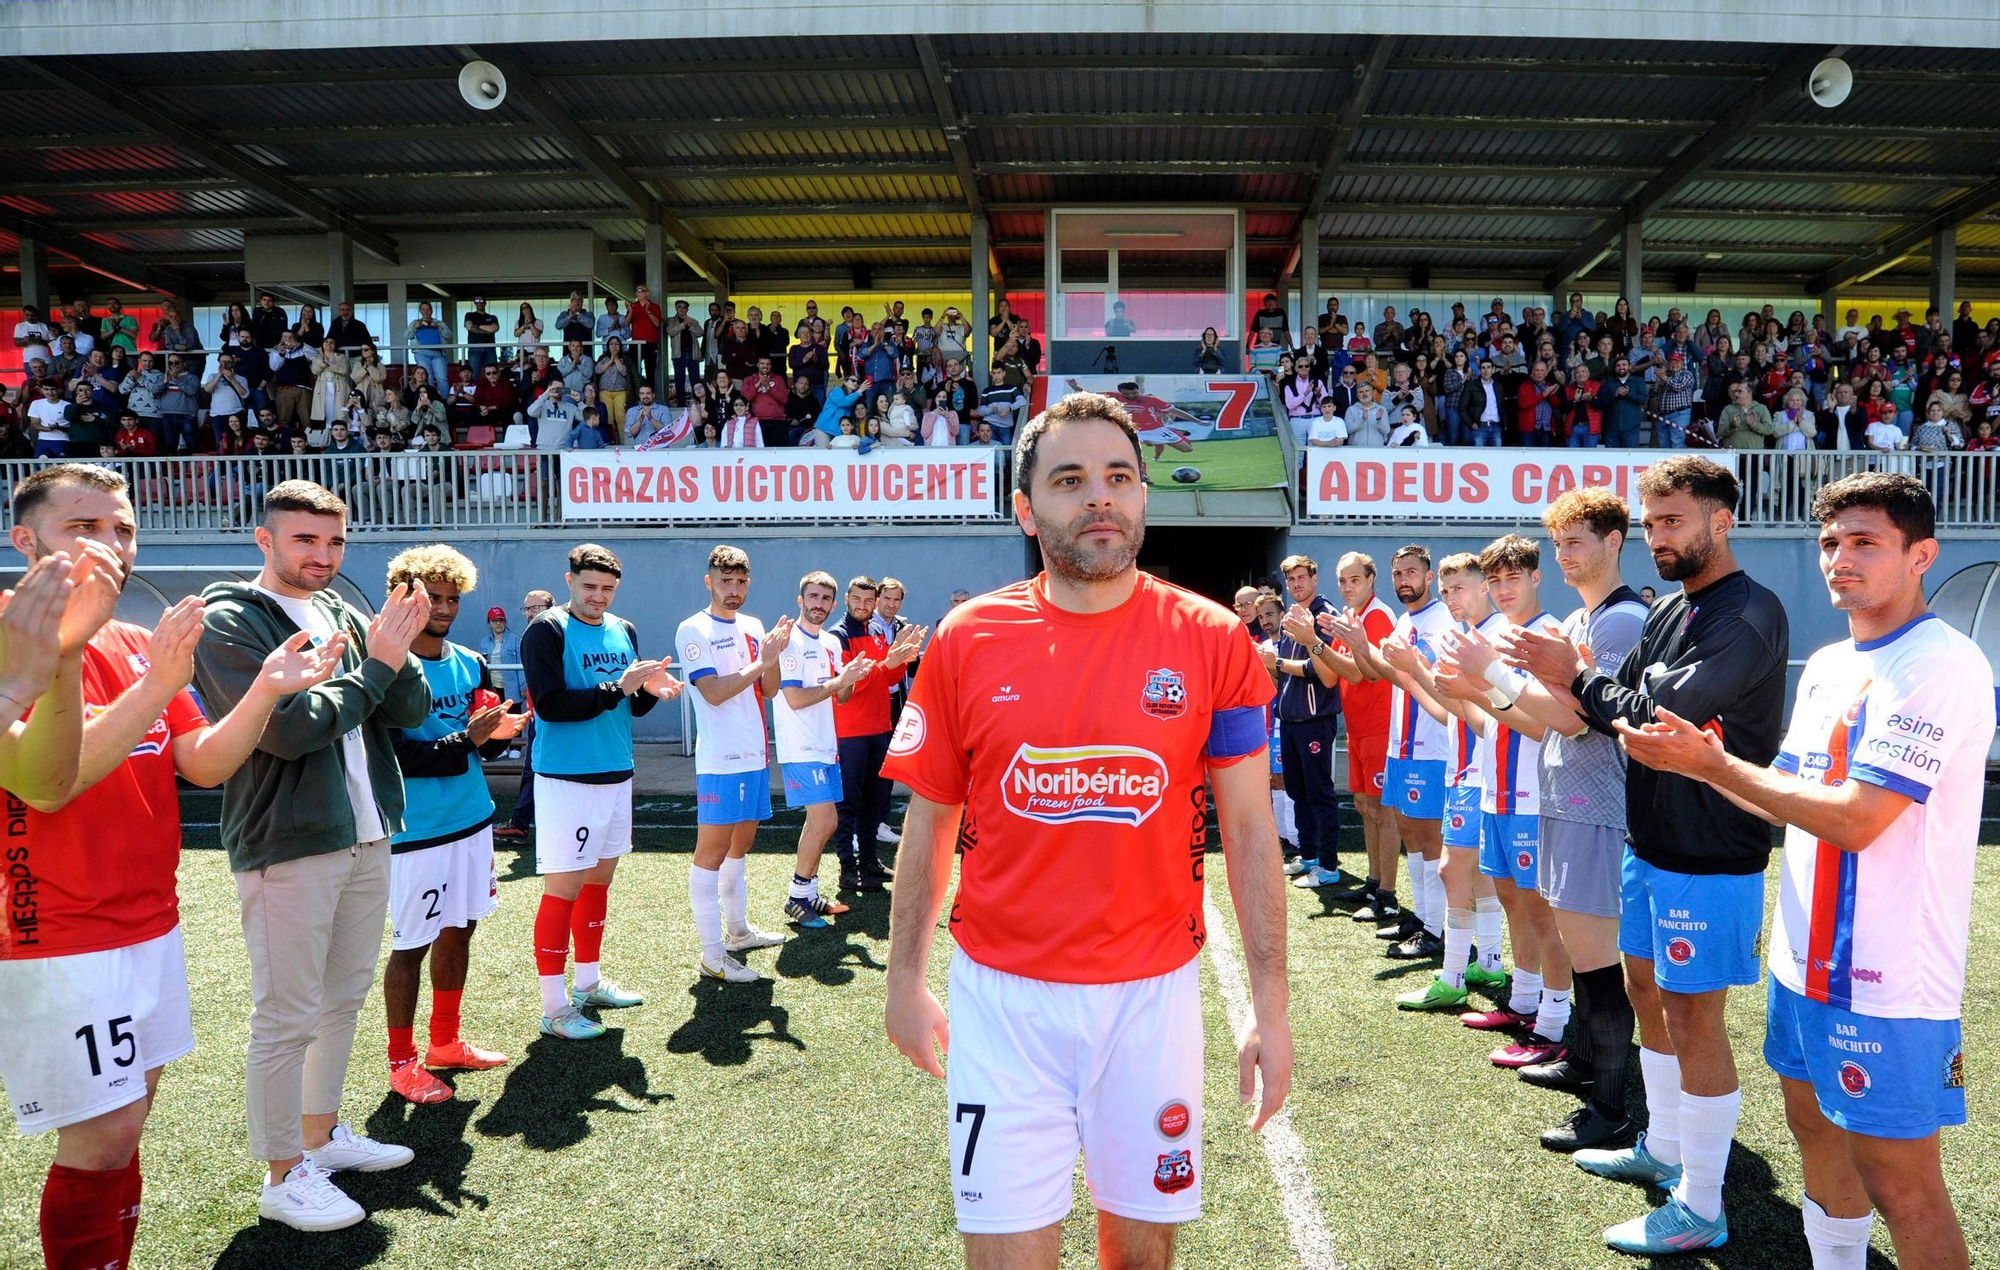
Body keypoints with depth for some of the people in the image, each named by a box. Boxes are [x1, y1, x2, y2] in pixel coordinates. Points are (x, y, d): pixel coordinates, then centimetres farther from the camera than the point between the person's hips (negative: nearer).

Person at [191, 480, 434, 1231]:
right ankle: (285, 1175, 15)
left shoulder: (343, 615, 10)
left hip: (366, 836, 7)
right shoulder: (229, 622, -10)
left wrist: (393, 653, -13)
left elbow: (410, 710, 6)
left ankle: (322, 1132, 33)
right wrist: (373, 666, -13)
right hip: (287, 845, -7)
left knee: (345, 997, 17)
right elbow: (288, 729, -21)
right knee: (287, 1016, 1)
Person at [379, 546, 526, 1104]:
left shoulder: (472, 664, 8)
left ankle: (445, 1042, 32)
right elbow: (395, 756, -18)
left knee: (458, 932, 16)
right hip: (416, 831, -7)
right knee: (411, 943, 3)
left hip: (471, 822, 7)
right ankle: (402, 1061, 17)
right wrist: (465, 741, -27)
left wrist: (500, 733, -9)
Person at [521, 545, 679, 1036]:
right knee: (564, 888, -4)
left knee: (600, 878, 16)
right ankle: (554, 1009, 4)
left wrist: (650, 690, -8)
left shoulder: (624, 631, 11)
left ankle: (588, 981, 30)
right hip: (566, 779, -7)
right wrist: (617, 688, -21)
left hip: (616, 774, 7)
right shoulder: (547, 631, -9)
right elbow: (550, 704, -19)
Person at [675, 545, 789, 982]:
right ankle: (712, 954, -1)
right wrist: (762, 662, -19)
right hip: (719, 760, -7)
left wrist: (775, 653, -7)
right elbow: (713, 692, -17)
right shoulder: (694, 631, -8)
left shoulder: (753, 627, 13)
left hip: (754, 754, 8)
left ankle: (738, 929, 32)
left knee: (740, 845, 18)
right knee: (711, 851, -4)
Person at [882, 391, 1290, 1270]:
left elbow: (1249, 832, -1)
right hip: (1002, 996, 0)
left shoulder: (1212, 642, -4)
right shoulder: (967, 642, -3)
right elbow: (928, 825, 6)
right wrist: (904, 980, 9)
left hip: (1151, 991, 1)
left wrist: (1270, 1007, -2)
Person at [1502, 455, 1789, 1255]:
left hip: (1709, 858, -9)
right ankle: (1662, 1149, 38)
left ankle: (1700, 1211, 12)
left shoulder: (1749, 616, -19)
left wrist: (1576, 677, -13)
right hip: (1650, 842, 9)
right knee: (1647, 991, 19)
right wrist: (1562, 681, -8)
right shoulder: (1670, 611, 10)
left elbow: (1662, 715, -25)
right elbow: (1617, 709, 10)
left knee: (1693, 1017, -1)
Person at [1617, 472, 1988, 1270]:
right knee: (1816, 1127, 20)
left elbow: (1853, 819, -23)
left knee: (1899, 1182, 2)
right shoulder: (1827, 665, 10)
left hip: (1884, 978, -8)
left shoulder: (1941, 665, -17)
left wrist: (1709, 760, -17)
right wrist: (1702, 761, -1)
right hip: (1806, 956, 9)